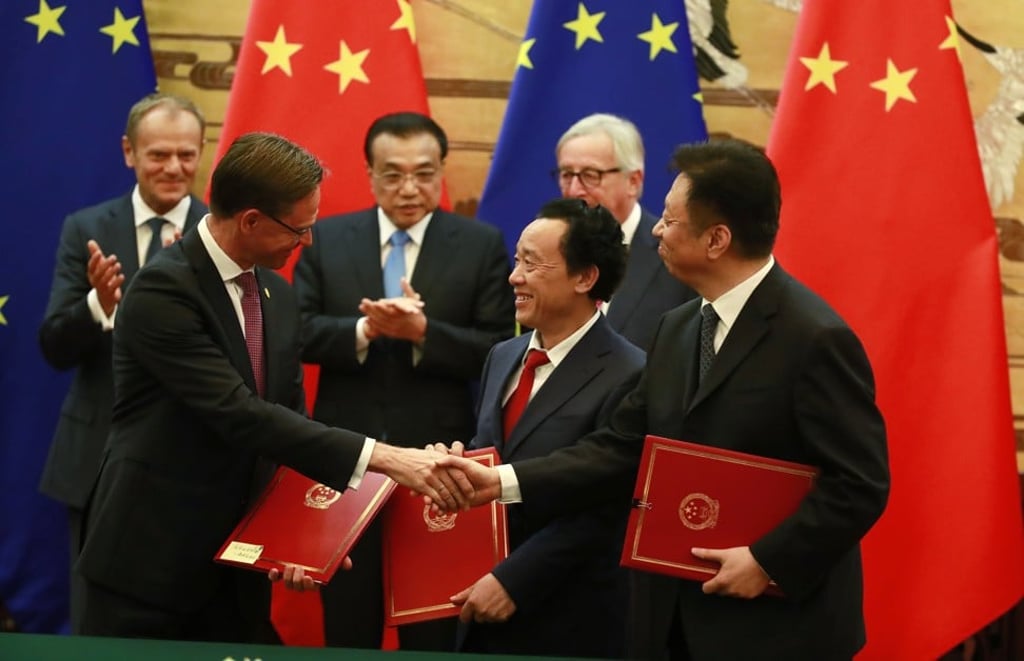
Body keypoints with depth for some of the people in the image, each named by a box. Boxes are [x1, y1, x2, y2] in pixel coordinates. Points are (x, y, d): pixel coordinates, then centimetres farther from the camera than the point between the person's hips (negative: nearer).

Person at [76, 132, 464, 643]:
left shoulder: (277, 295, 7)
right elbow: (239, 414, -27)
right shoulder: (163, 290, -19)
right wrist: (381, 457, -31)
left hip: (236, 560, 7)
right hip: (150, 559, -7)